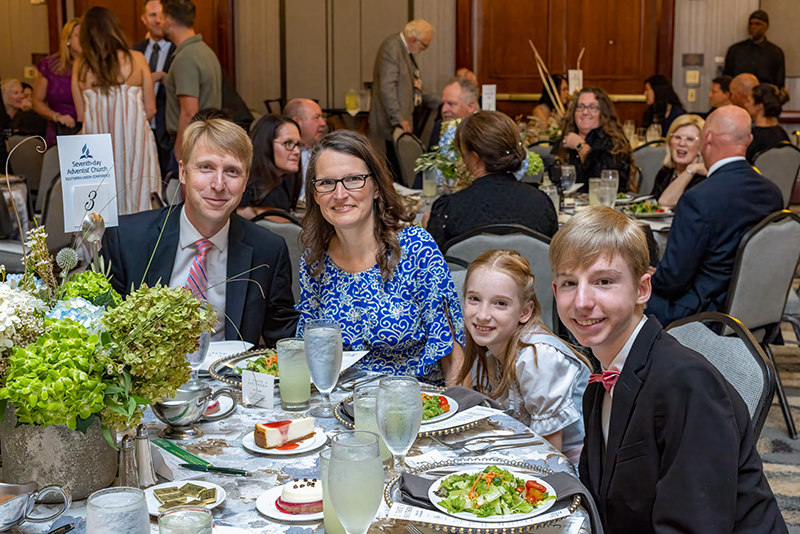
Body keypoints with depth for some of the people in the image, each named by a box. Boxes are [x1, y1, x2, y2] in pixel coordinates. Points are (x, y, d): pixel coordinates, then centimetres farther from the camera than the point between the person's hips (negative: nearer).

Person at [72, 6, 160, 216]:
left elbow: (81, 115, 4)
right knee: (137, 203, 4)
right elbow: (150, 110, 1)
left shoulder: (80, 65, 0)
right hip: (133, 141, -1)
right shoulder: (135, 59, -3)